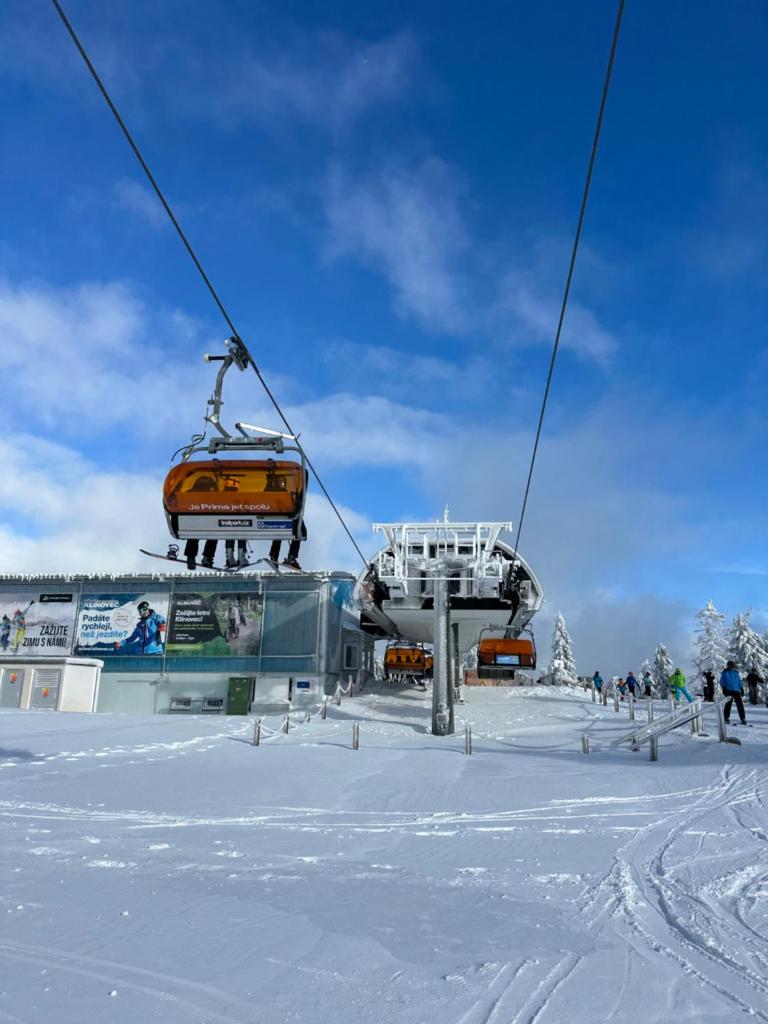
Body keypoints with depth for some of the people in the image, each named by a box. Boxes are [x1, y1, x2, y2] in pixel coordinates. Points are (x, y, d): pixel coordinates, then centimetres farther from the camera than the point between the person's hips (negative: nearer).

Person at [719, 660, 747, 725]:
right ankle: (726, 718, 10)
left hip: (737, 691, 4)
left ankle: (743, 719, -1)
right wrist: (724, 689, -8)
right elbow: (722, 682, 2)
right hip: (728, 691, -3)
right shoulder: (725, 673, 3)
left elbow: (739, 682, 22)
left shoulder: (736, 673, 15)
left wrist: (741, 689, 14)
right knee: (728, 704, -1)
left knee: (740, 705, -3)